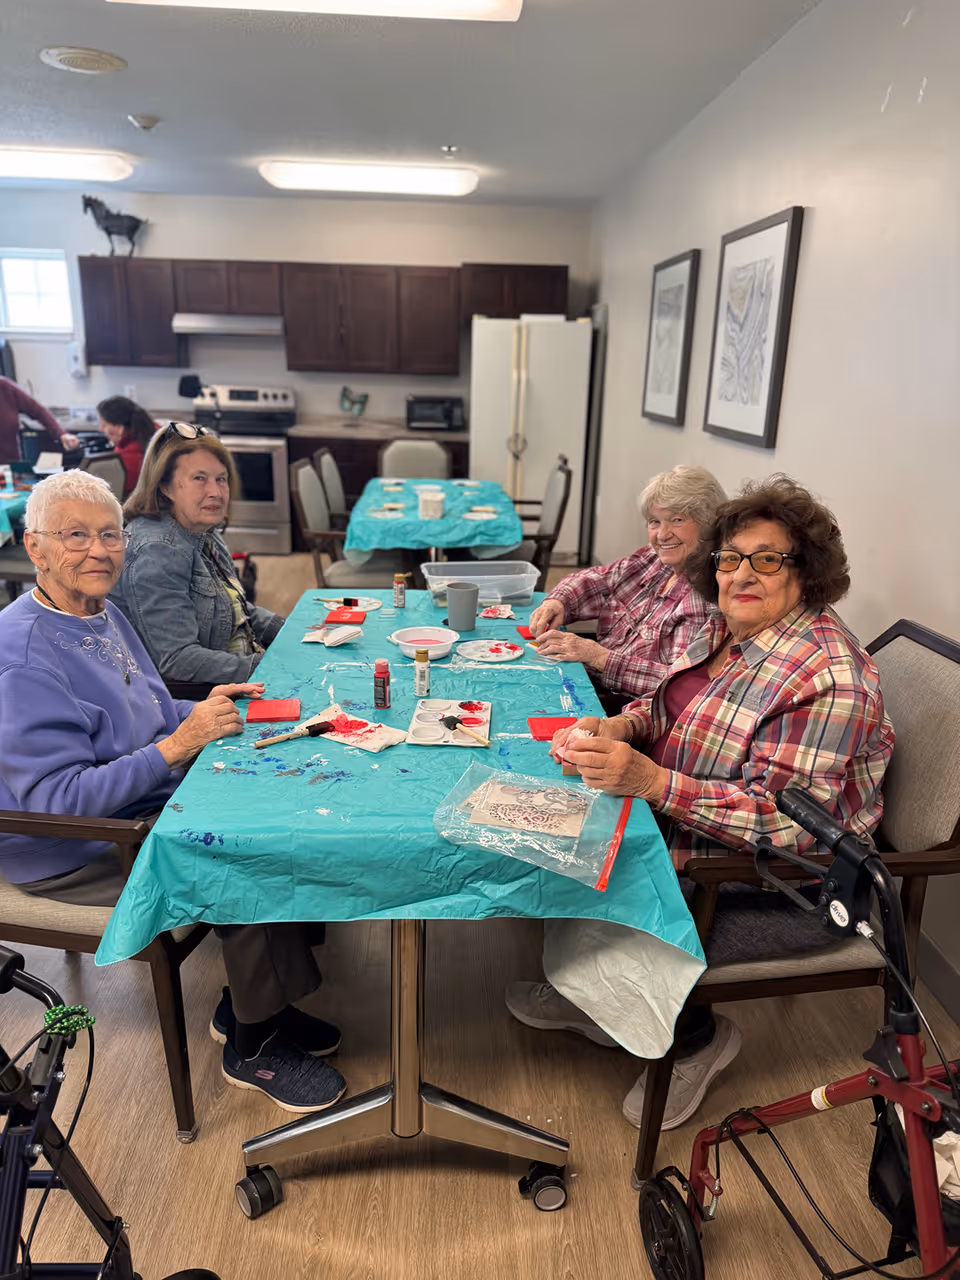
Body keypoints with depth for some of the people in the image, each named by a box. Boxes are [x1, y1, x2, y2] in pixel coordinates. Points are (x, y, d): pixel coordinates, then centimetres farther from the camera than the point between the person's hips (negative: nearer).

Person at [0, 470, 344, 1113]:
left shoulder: (103, 613, 7)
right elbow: (60, 801, -26)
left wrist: (202, 710, 1)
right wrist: (179, 744, -28)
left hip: (147, 805, 9)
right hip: (75, 855, -9)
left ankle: (247, 1002, 15)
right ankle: (251, 1047, 4)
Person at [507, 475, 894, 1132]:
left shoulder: (826, 678, -27)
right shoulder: (728, 631, 0)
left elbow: (784, 821, -30)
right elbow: (668, 706, 11)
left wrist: (649, 780, -39)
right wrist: (614, 728, -13)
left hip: (782, 889, -8)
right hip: (691, 838, 9)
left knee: (618, 944, -17)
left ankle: (695, 1039, 17)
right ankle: (591, 996, 28)